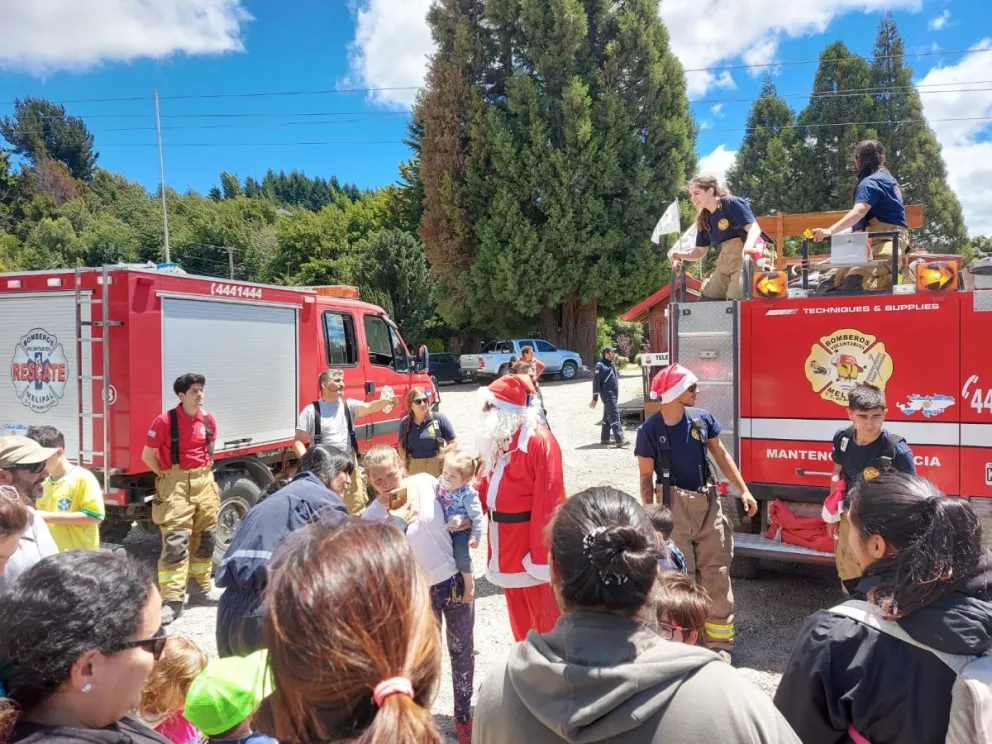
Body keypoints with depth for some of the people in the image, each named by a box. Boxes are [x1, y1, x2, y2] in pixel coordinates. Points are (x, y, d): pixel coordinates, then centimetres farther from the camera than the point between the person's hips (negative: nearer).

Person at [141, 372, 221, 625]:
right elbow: (147, 456, -5)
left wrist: (206, 469, 14)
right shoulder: (165, 421, -13)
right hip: (176, 485, -6)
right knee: (175, 541, -10)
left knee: (205, 536, 13)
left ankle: (200, 584, 30)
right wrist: (166, 477, 0)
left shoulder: (208, 419, 4)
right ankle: (172, 600, -7)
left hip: (205, 483, 6)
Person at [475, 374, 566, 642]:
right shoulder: (498, 439, 8)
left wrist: (541, 554, -21)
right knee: (519, 615, 20)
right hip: (506, 542, 8)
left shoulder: (539, 441, -19)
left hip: (531, 542, -8)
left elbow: (547, 501, -22)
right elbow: (486, 485, 15)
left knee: (546, 617, 6)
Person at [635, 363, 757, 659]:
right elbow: (646, 476, -5)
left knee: (716, 572, 8)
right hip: (674, 507, -4)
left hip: (708, 504, 4)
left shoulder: (702, 418, -3)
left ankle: (719, 640, 20)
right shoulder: (650, 430, -12)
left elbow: (721, 455, 8)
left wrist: (744, 490, 5)